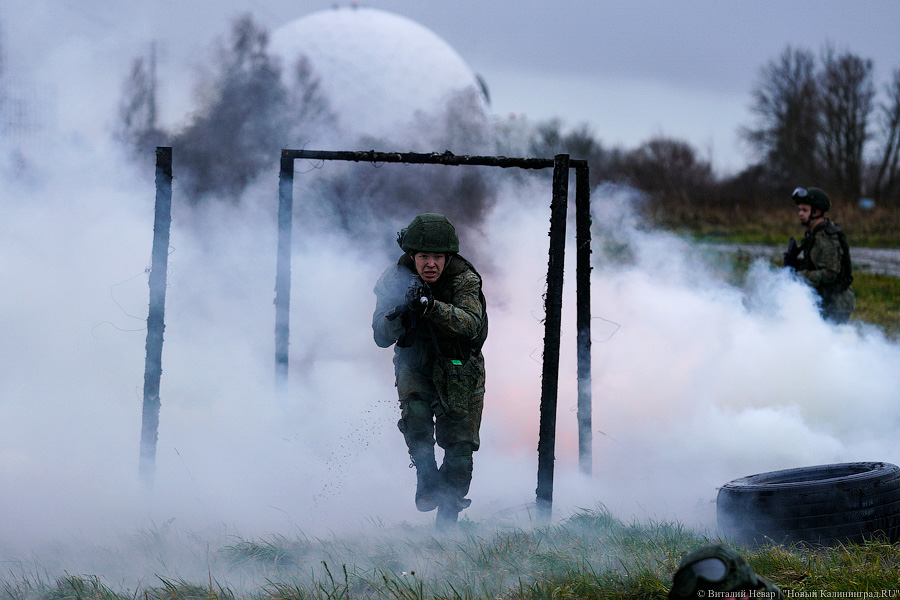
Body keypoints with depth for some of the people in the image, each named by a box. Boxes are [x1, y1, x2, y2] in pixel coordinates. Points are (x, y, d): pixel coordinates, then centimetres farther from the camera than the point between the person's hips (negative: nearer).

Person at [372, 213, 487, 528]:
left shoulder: (464, 279, -23)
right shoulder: (395, 279, -16)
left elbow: (470, 324, -37)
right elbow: (381, 337, -18)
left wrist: (431, 306, -52)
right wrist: (400, 311, -39)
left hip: (460, 365, -1)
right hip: (415, 360, 1)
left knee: (459, 442, -2)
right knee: (416, 414, -29)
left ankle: (447, 520, 12)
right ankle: (426, 476, -7)